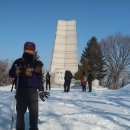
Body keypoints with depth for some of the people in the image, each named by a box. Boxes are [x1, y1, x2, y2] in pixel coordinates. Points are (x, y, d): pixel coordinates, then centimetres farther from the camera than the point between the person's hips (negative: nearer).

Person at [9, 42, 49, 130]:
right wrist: (16, 72, -16)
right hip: (21, 91, -1)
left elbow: (40, 78, 12)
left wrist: (41, 90, 4)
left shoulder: (37, 64, 8)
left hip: (33, 92, 2)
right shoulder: (18, 62, 3)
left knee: (34, 112, 7)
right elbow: (11, 73, 7)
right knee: (20, 111, 6)